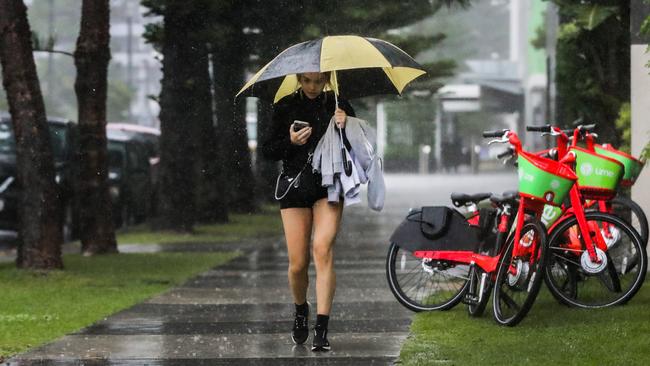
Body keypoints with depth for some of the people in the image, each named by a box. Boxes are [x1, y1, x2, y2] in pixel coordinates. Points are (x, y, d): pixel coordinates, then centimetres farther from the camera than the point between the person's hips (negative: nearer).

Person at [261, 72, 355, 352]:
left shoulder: (337, 106, 4)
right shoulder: (285, 107, 5)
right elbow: (267, 151, 6)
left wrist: (344, 127, -13)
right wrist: (290, 142, -13)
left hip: (328, 187, -1)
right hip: (295, 188, 1)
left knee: (323, 250, -19)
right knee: (298, 263, -1)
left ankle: (321, 329, -20)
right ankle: (301, 310, 31)